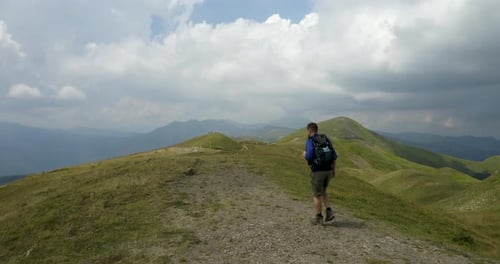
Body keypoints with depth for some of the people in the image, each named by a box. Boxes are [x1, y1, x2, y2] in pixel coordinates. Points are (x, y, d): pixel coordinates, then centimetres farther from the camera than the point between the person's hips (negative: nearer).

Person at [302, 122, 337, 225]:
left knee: (316, 195, 7)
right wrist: (333, 169, 18)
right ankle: (329, 212, 11)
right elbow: (334, 156, 8)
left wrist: (304, 155, 3)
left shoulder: (310, 141, -9)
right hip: (328, 170, 6)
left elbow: (309, 157, -22)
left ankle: (318, 218, 13)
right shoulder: (326, 139, 11)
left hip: (317, 171, -6)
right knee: (322, 192, 24)